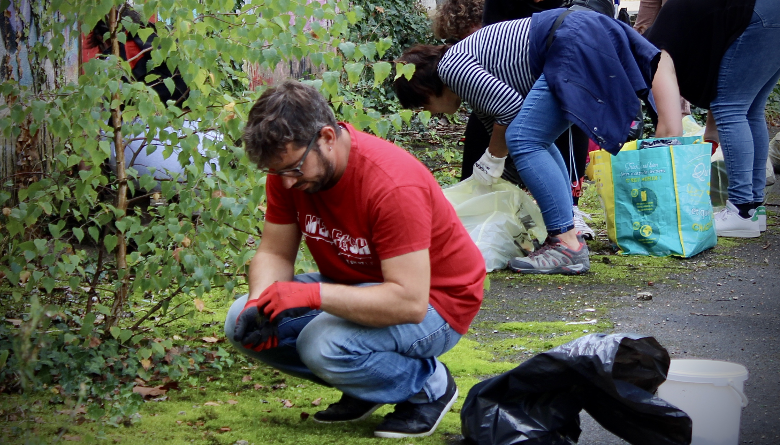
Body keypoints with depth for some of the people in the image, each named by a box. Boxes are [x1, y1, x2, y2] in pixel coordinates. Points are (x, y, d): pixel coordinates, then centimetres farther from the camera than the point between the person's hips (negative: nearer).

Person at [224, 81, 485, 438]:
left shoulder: (393, 185, -32)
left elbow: (409, 302, -35)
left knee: (323, 344, -34)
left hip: (431, 301, -8)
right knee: (241, 324, -8)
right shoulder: (289, 167, -10)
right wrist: (261, 302, -23)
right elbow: (274, 253, -1)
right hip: (358, 290, 8)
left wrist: (313, 294, -41)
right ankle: (363, 387, 9)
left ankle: (429, 385, -4)